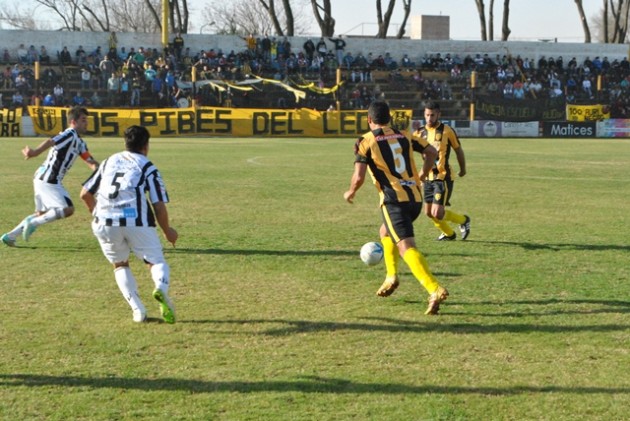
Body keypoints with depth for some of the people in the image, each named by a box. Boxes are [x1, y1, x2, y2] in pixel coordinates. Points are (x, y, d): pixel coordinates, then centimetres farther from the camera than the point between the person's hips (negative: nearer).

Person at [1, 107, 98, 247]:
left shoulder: (80, 142, 19)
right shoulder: (70, 134, -12)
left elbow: (90, 161, 20)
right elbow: (51, 142, -30)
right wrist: (35, 152, -47)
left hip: (44, 179, 10)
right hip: (48, 180, -10)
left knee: (42, 214, 20)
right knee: (68, 209, -15)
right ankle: (33, 223, -10)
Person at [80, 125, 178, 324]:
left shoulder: (109, 162, 21)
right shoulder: (148, 168, 9)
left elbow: (85, 194, 21)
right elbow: (159, 206, 2)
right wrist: (167, 231, 18)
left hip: (104, 223, 3)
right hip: (136, 222, -3)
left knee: (120, 265, 23)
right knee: (157, 262, 10)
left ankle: (138, 309, 6)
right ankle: (161, 289, -24)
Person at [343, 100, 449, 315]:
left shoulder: (365, 141, -1)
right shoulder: (403, 136, 14)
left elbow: (359, 177, -9)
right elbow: (431, 152, 16)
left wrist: (350, 193, 12)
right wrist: (422, 175, 32)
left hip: (394, 199, -6)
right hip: (415, 197, 6)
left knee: (406, 247, -15)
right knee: (385, 232, 30)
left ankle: (435, 290, -32)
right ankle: (391, 277, 23)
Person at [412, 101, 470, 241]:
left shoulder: (446, 130, -8)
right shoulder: (421, 131, 3)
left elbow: (458, 150, 4)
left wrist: (463, 169, 14)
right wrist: (414, 131, -22)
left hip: (443, 177, -5)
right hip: (428, 177, 6)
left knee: (437, 213, -13)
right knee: (429, 213, 10)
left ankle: (463, 220, 15)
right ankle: (449, 234, 35)